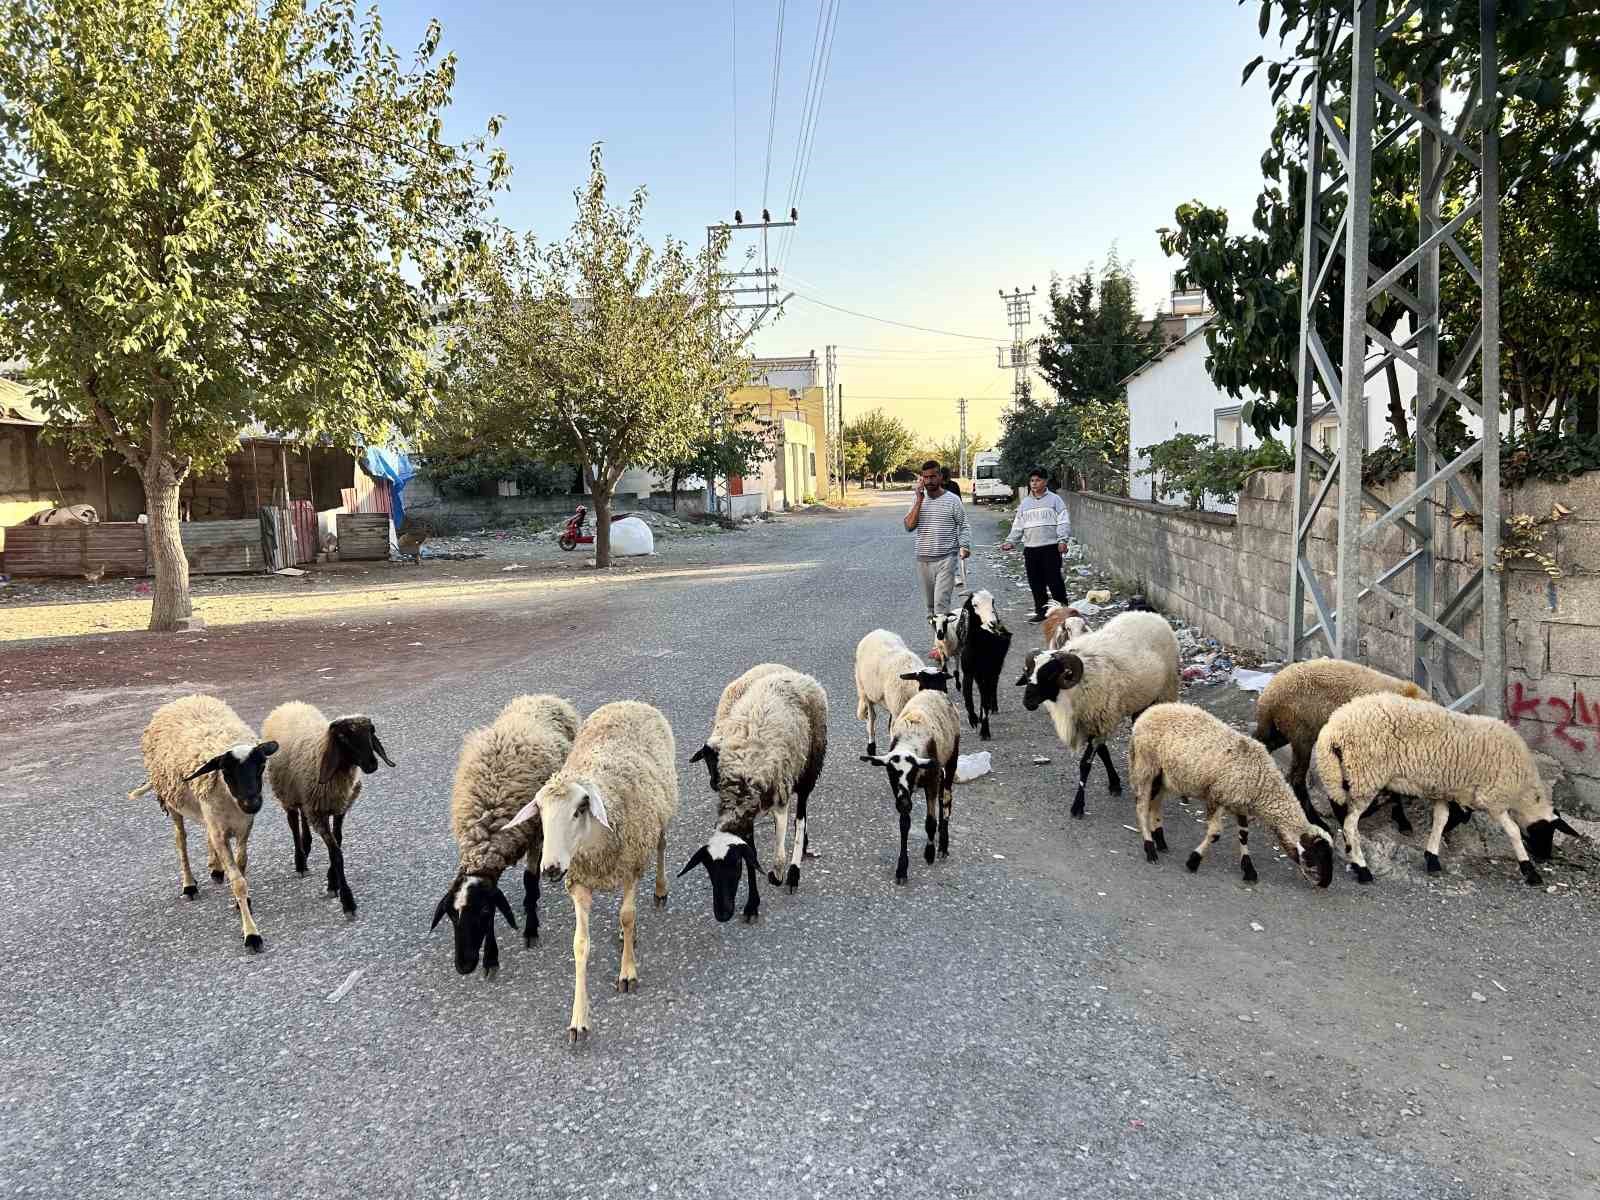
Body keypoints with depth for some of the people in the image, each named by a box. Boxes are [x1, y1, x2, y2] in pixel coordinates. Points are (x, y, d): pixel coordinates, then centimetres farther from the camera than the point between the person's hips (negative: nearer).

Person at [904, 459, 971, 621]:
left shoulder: (952, 499, -2)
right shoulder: (918, 500, 8)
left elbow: (963, 526, 2)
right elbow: (909, 526, -4)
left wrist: (964, 546, -15)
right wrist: (919, 499, -9)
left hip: (946, 559, -4)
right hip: (923, 560, 4)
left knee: (941, 602, -14)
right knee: (930, 604, 11)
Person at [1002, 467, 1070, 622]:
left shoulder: (1054, 499, 1)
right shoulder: (1025, 502, 15)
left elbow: (1063, 521, -4)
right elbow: (1018, 524, 16)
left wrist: (1062, 540, -13)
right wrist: (1010, 541, 5)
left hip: (1050, 547, -5)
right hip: (1030, 548, 5)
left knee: (1054, 580, -6)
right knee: (1035, 583, 6)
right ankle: (1041, 612, 15)